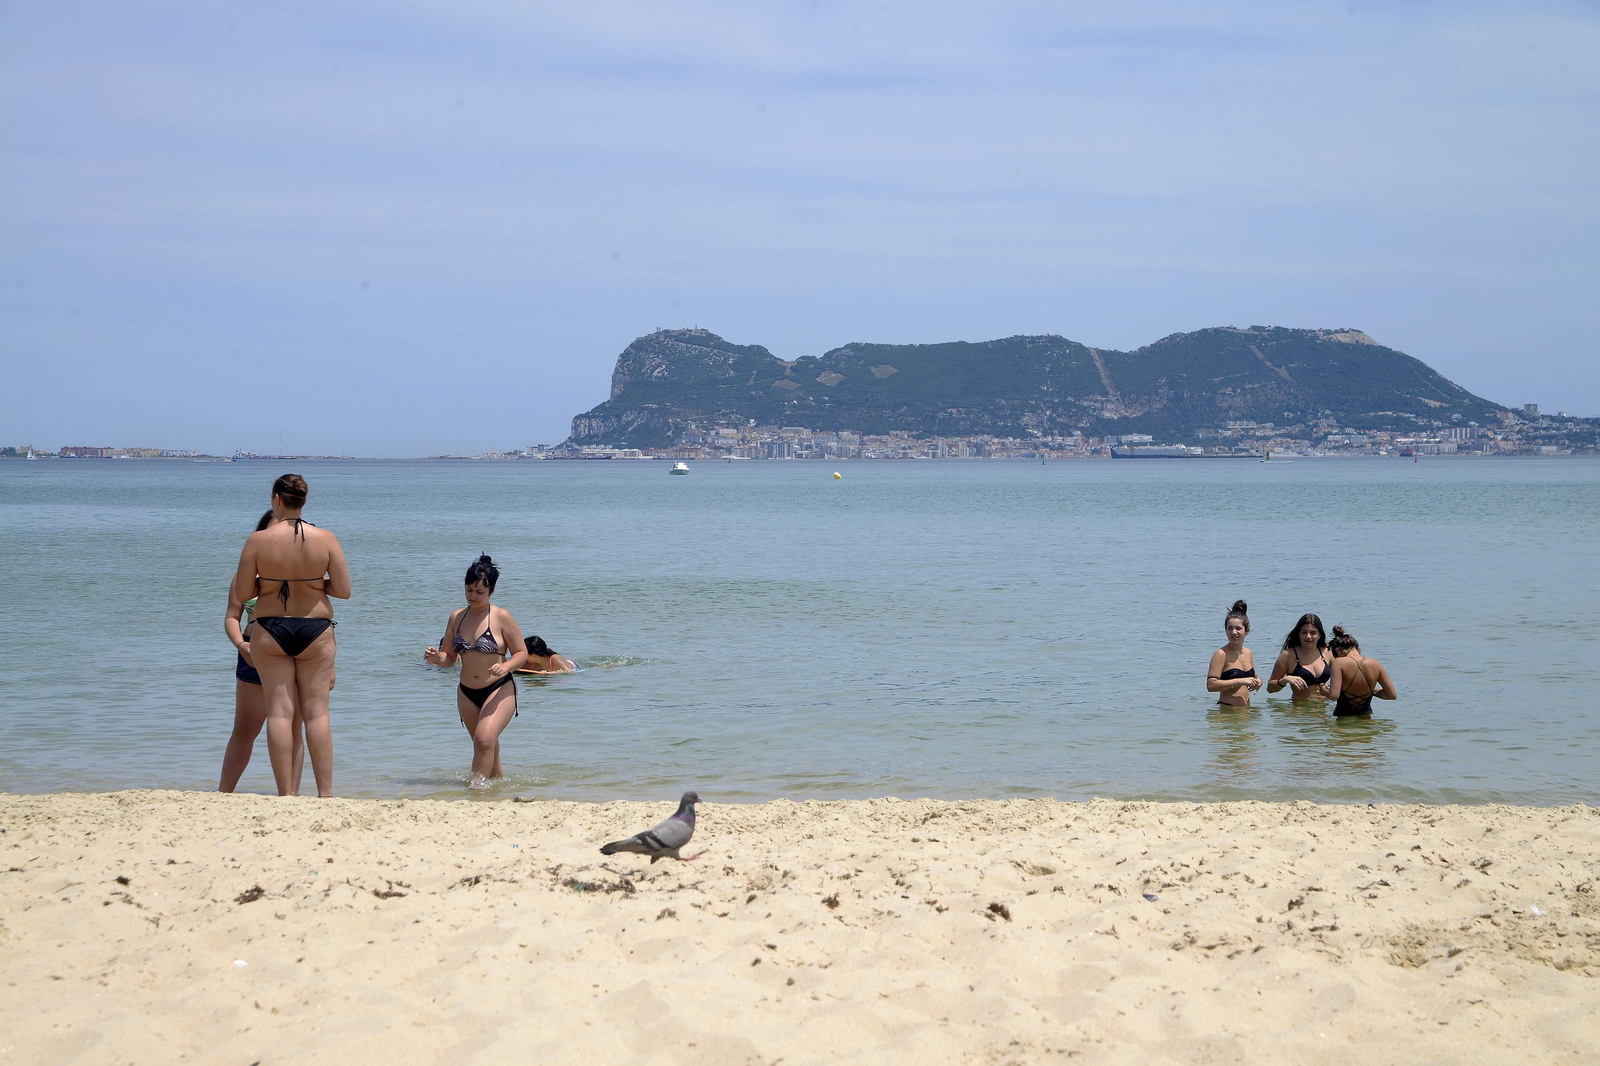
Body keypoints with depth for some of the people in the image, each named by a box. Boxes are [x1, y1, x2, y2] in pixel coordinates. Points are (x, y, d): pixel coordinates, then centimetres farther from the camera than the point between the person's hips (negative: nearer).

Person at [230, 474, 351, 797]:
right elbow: (344, 590, -5)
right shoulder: (326, 539, -6)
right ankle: (325, 792, 3)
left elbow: (242, 593, -4)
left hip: (270, 633, -1)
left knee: (279, 713, 2)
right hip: (315, 631, 1)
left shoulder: (258, 540, -8)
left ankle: (286, 794, 0)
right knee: (317, 712, 5)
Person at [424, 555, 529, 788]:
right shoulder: (457, 616, 4)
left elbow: (521, 653, -6)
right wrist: (436, 658, -13)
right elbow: (449, 656, 9)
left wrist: (505, 667, -25)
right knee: (486, 747, 14)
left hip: (499, 690, -5)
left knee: (485, 739, -24)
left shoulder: (501, 617, -9)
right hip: (467, 693, 6)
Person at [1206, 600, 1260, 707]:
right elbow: (1211, 685, -18)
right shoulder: (1221, 654, -9)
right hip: (1227, 709, -7)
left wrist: (1257, 682, 5)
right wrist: (1240, 681, -17)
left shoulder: (1248, 653, 13)